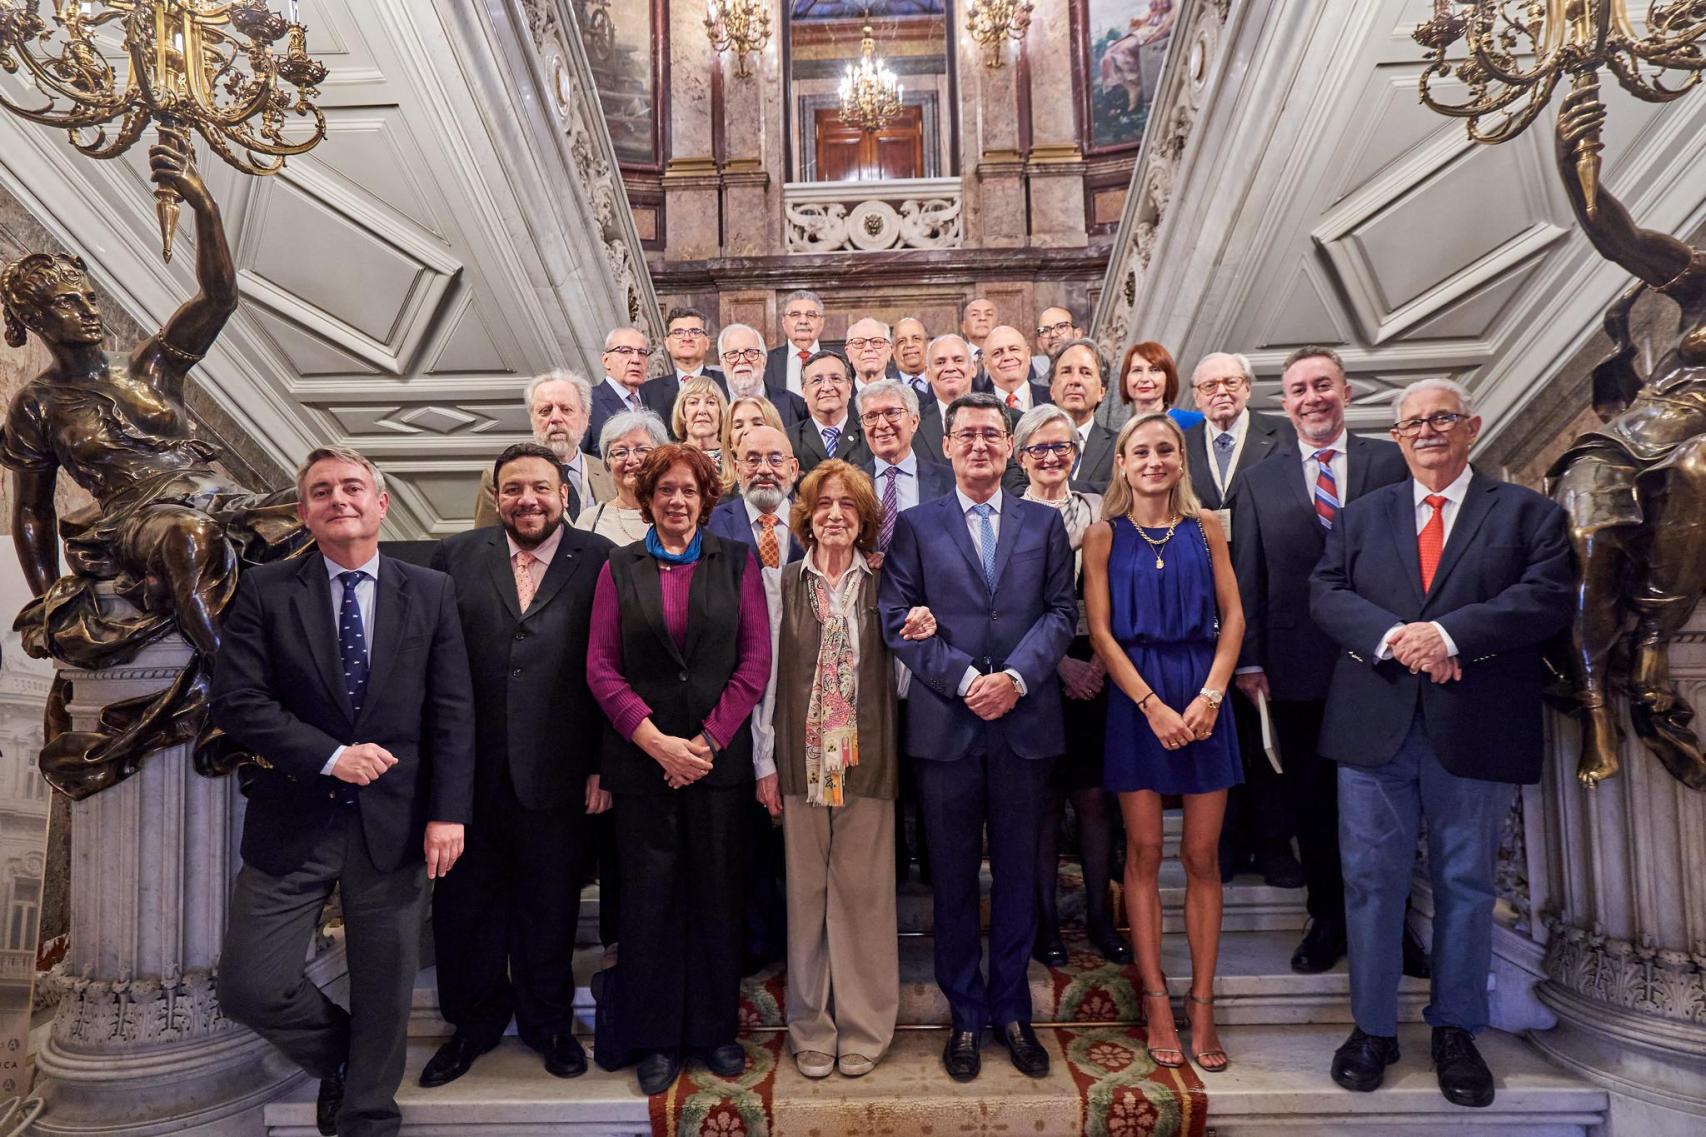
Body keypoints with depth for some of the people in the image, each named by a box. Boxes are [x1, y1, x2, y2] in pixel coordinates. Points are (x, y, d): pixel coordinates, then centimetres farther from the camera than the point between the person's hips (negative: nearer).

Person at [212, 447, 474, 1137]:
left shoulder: (431, 593, 2)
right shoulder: (264, 592, 0)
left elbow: (452, 712, -1)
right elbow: (236, 700, -6)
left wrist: (448, 812, -8)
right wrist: (330, 756, -16)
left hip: (394, 822, 0)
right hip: (293, 823, 0)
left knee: (385, 995, 11)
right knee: (250, 988, 0)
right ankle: (338, 1059, 31)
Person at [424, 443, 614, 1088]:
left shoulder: (598, 562, -3)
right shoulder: (456, 556, 4)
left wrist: (605, 765, -7)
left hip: (556, 773, -2)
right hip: (469, 770, 2)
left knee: (551, 908, 14)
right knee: (465, 904, 16)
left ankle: (548, 1022, 37)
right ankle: (474, 1023, 38)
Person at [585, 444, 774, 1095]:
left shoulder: (736, 564, 5)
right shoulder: (619, 569, 5)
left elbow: (756, 662, -1)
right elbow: (600, 667, -1)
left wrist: (706, 741, -9)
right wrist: (656, 741, -11)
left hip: (718, 758, 0)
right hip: (640, 759, 0)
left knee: (717, 894, 8)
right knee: (648, 897, 7)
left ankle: (715, 1028, 26)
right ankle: (654, 1038, 24)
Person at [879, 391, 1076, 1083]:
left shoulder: (1044, 524, 9)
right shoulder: (916, 525, 5)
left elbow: (1061, 611, 2)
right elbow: (897, 618, -3)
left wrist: (1015, 676, -13)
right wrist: (966, 679, -13)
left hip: (1026, 720, 1)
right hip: (946, 722, -1)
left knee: (1017, 872, 11)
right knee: (953, 878, 9)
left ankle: (1011, 1009, 27)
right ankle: (966, 1014, 24)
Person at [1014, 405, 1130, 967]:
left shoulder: (1098, 509, 9)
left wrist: (1097, 663, -6)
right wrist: (1059, 662, -10)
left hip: (1095, 670, 2)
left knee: (1094, 795, 4)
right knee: (1044, 796, 3)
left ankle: (1099, 914, 17)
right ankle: (1046, 916, 15)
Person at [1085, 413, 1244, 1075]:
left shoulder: (1204, 527, 7)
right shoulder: (1105, 535, 3)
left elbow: (1232, 617, 4)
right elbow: (1101, 631, -2)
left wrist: (1209, 696, -9)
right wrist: (1153, 705, -11)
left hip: (1202, 698, 1)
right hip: (1136, 700, -1)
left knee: (1201, 856, 5)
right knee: (1144, 853, 5)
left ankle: (1201, 1003, 16)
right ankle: (1156, 1001, 16)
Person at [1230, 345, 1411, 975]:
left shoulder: (1392, 462, 2)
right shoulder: (1259, 481, 5)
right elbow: (1247, 578, 4)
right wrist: (1249, 660, -1)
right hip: (1299, 669, 1)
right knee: (1310, 800, 12)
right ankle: (1328, 918, 29)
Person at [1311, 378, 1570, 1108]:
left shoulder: (1528, 513, 6)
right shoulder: (1363, 516, 12)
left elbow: (1547, 598, -9)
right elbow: (1325, 593, 1)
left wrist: (1449, 633, -20)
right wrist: (1392, 636, -17)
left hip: (1476, 730, -1)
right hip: (1375, 726, 2)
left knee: (1466, 884, 10)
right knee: (1372, 879, 7)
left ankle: (1455, 1031, 27)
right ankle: (1373, 1028, 21)